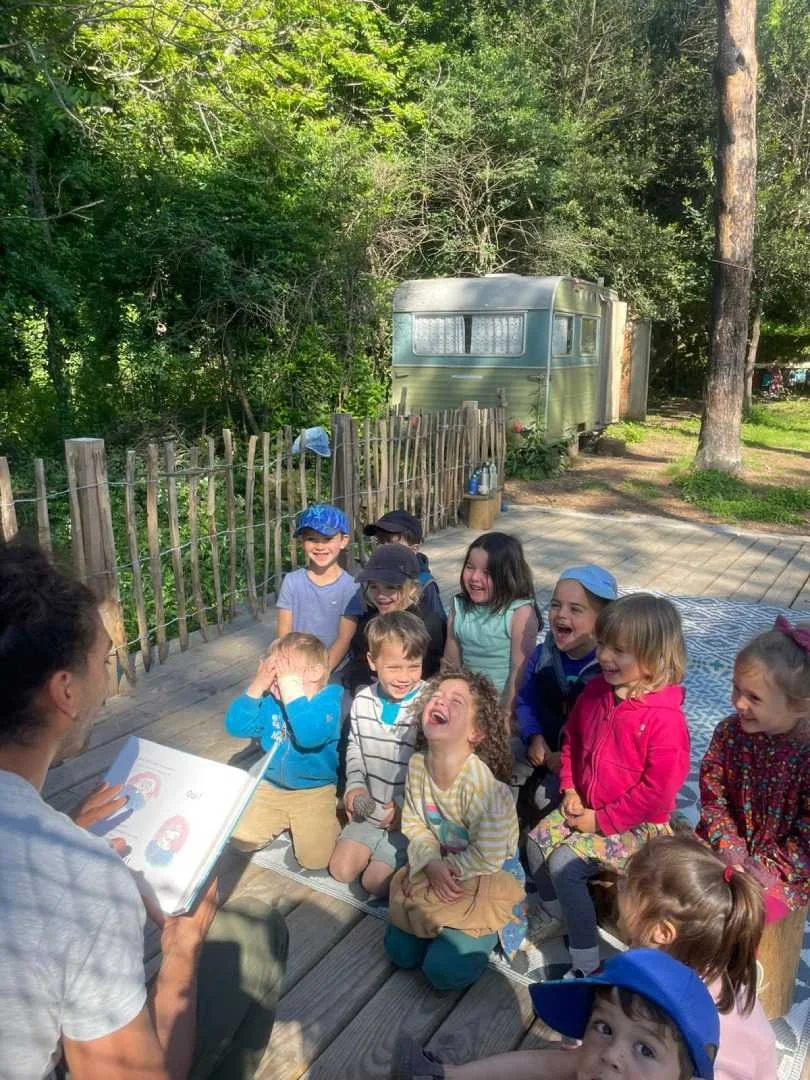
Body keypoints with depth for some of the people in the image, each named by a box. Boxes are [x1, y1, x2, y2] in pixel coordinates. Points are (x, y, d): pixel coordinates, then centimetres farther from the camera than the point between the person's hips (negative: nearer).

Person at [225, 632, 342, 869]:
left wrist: (291, 687, -40)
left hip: (314, 791, -5)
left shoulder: (328, 700, -21)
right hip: (270, 787, 5)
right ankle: (283, 823, 25)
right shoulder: (270, 700, -5)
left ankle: (328, 818, 18)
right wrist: (257, 686, -23)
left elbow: (310, 736, -40)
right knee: (239, 840, -1)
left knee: (315, 859, -12)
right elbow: (235, 727, -12)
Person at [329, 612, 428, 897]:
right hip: (370, 809, 5)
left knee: (375, 882, -5)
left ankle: (399, 852, 21)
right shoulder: (363, 701, -5)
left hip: (409, 813, -5)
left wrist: (407, 805, -18)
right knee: (340, 870, 8)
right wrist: (355, 785, -2)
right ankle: (381, 846, 30)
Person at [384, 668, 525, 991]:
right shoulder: (417, 764, -15)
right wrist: (432, 865, -18)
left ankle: (491, 927, 13)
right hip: (437, 870, 6)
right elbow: (414, 824, -2)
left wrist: (446, 868, -12)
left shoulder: (484, 784, -34)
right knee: (400, 951, 0)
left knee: (445, 970, -13)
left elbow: (487, 857, -23)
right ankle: (442, 925, 25)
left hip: (490, 876, -5)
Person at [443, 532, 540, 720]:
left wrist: (506, 715, -11)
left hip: (502, 703, -4)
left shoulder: (520, 613, -15)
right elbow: (450, 663, 6)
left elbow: (520, 672, -13)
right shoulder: (459, 607, 0)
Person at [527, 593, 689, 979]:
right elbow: (572, 740, 11)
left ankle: (586, 963, 1)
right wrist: (570, 790, 0)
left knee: (564, 864, -18)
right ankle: (553, 913, 27)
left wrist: (602, 820, -17)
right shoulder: (596, 692, -5)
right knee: (536, 841, -1)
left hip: (636, 822, -7)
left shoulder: (665, 719, -27)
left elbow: (657, 789, -23)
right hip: (586, 806, 7)